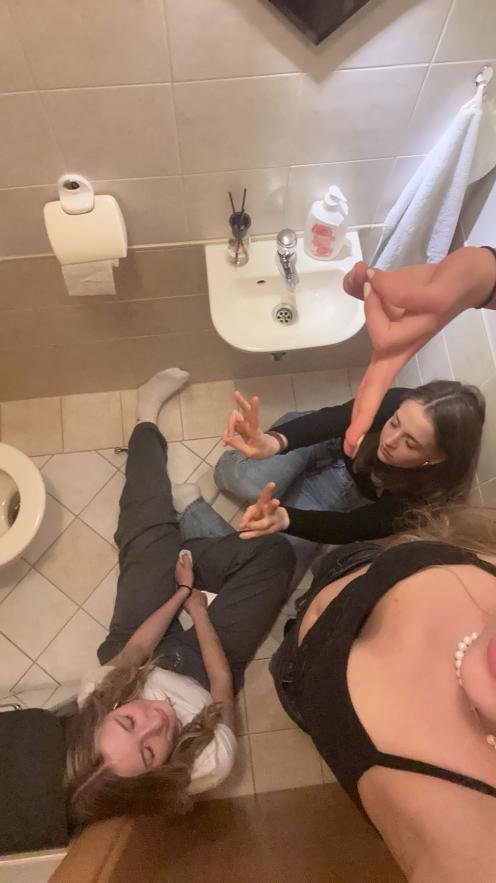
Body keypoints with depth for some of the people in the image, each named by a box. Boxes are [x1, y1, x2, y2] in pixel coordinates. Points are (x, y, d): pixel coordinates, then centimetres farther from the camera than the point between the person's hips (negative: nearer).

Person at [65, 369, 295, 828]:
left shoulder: (94, 702, -37)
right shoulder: (209, 764, -41)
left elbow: (131, 651, -18)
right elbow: (222, 680, -23)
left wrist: (181, 588, -9)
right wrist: (195, 598, -16)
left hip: (146, 653, 2)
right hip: (197, 665, -1)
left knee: (151, 537, 2)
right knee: (274, 552, -13)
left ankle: (147, 419, 29)